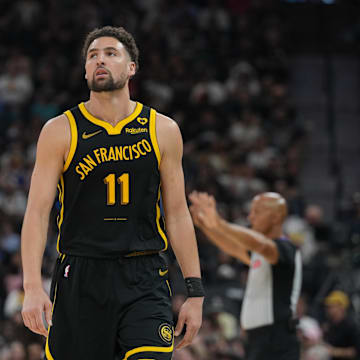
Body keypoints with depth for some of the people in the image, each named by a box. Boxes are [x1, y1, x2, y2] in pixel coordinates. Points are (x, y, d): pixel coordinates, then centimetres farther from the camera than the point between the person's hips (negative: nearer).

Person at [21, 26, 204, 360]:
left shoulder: (162, 130, 6)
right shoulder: (60, 131, 2)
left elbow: (177, 214, 10)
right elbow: (37, 211, -3)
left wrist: (195, 292, 5)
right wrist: (32, 287, -16)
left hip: (144, 282, 0)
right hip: (80, 281, 0)